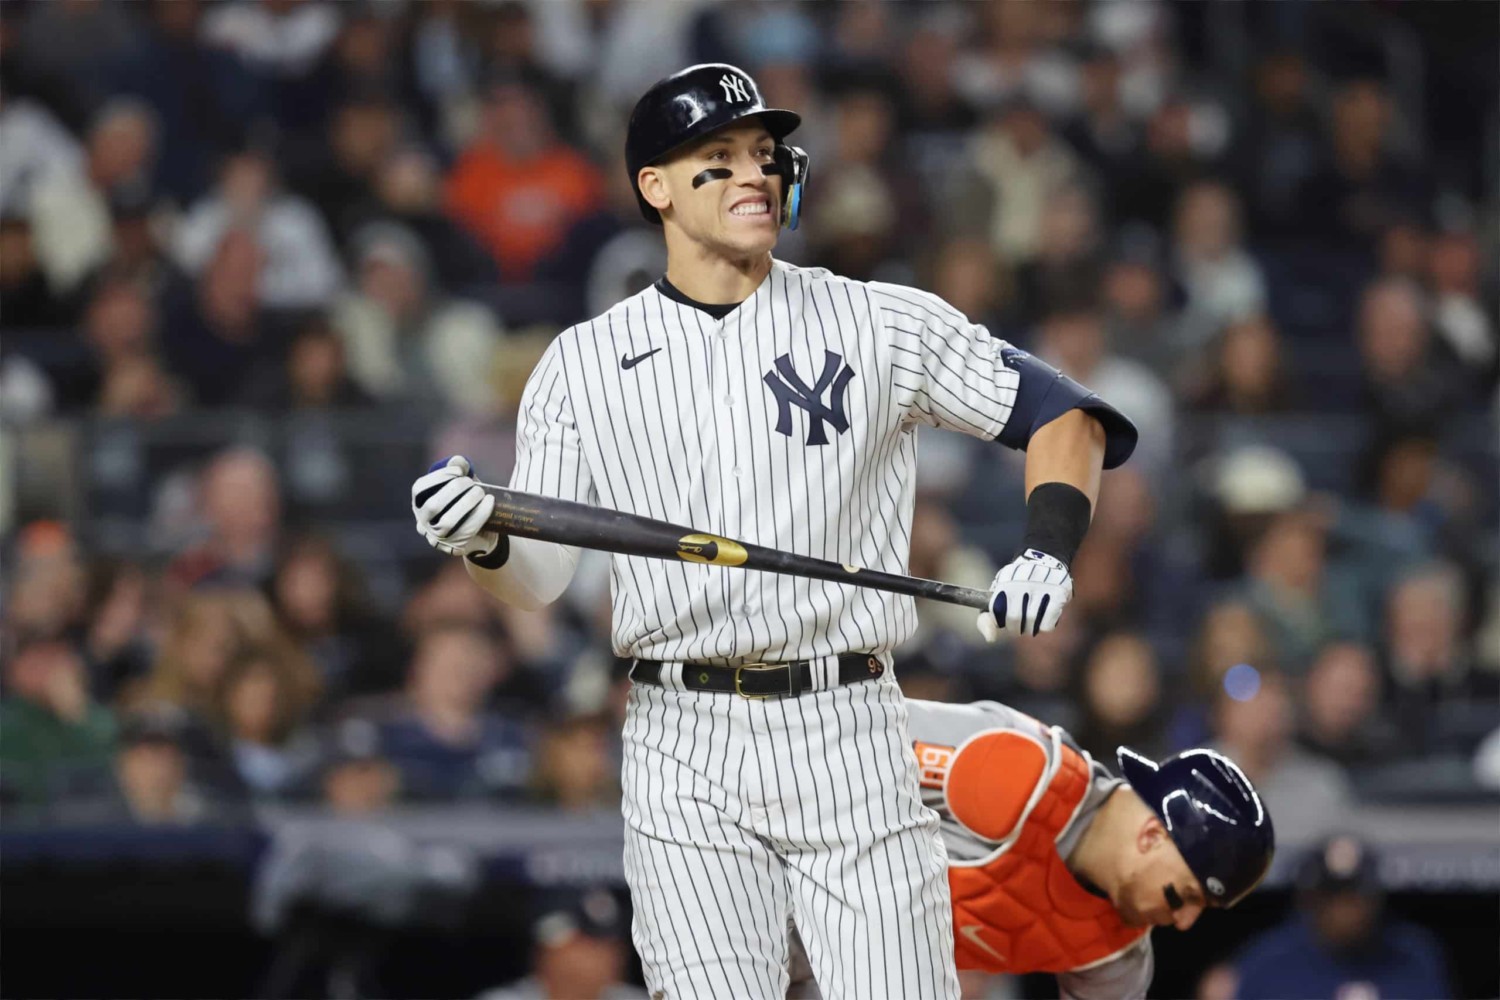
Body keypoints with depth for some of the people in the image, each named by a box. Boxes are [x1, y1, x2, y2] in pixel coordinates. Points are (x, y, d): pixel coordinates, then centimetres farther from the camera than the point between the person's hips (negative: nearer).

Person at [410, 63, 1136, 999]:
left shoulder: (883, 324, 6)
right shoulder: (585, 361, 8)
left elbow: (1061, 412, 9)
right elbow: (540, 576, 5)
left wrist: (1049, 553, -9)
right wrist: (483, 542, -18)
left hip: (849, 739, 0)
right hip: (683, 749, 0)